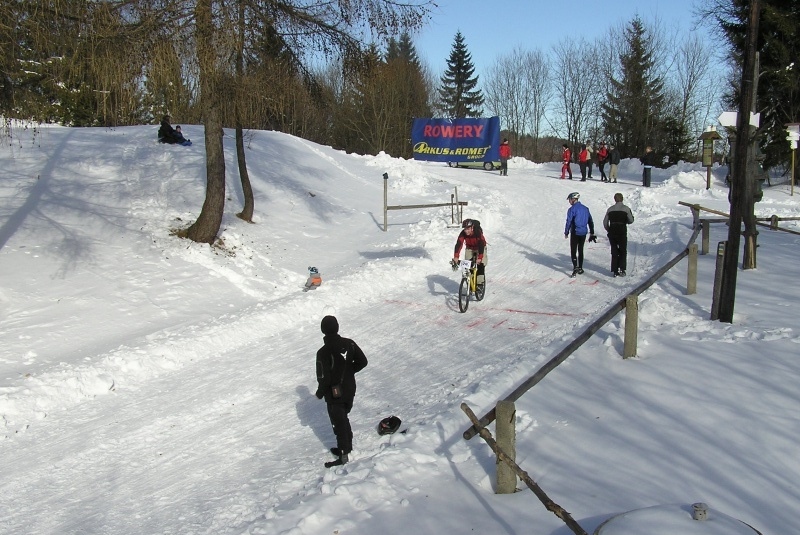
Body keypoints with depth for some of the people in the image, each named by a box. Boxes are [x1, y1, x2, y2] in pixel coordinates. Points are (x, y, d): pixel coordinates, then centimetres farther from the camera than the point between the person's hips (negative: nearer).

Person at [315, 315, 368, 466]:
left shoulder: (323, 352, -24)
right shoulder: (349, 343, -8)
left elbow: (324, 378, -21)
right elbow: (362, 362, -1)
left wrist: (320, 393, -4)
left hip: (334, 395, -5)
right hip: (350, 391, 6)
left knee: (339, 423, 9)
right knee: (344, 419, 25)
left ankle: (343, 455, 19)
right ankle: (346, 447, 38)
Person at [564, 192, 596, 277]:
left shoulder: (572, 209, -11)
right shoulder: (585, 208, 10)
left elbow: (569, 222, -12)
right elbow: (590, 221, 14)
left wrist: (566, 233, -2)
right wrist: (592, 233, 20)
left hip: (575, 233, -6)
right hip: (583, 233, 6)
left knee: (573, 251, -3)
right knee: (580, 251, 16)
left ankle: (575, 267, -18)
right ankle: (580, 268, 22)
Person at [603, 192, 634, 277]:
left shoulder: (610, 209, 5)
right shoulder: (626, 208, -4)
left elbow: (605, 222, 6)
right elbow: (631, 220, -4)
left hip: (612, 233, 3)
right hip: (622, 232, -2)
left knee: (614, 252, 10)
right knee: (623, 252, 10)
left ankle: (615, 271, 7)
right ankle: (621, 269, -1)